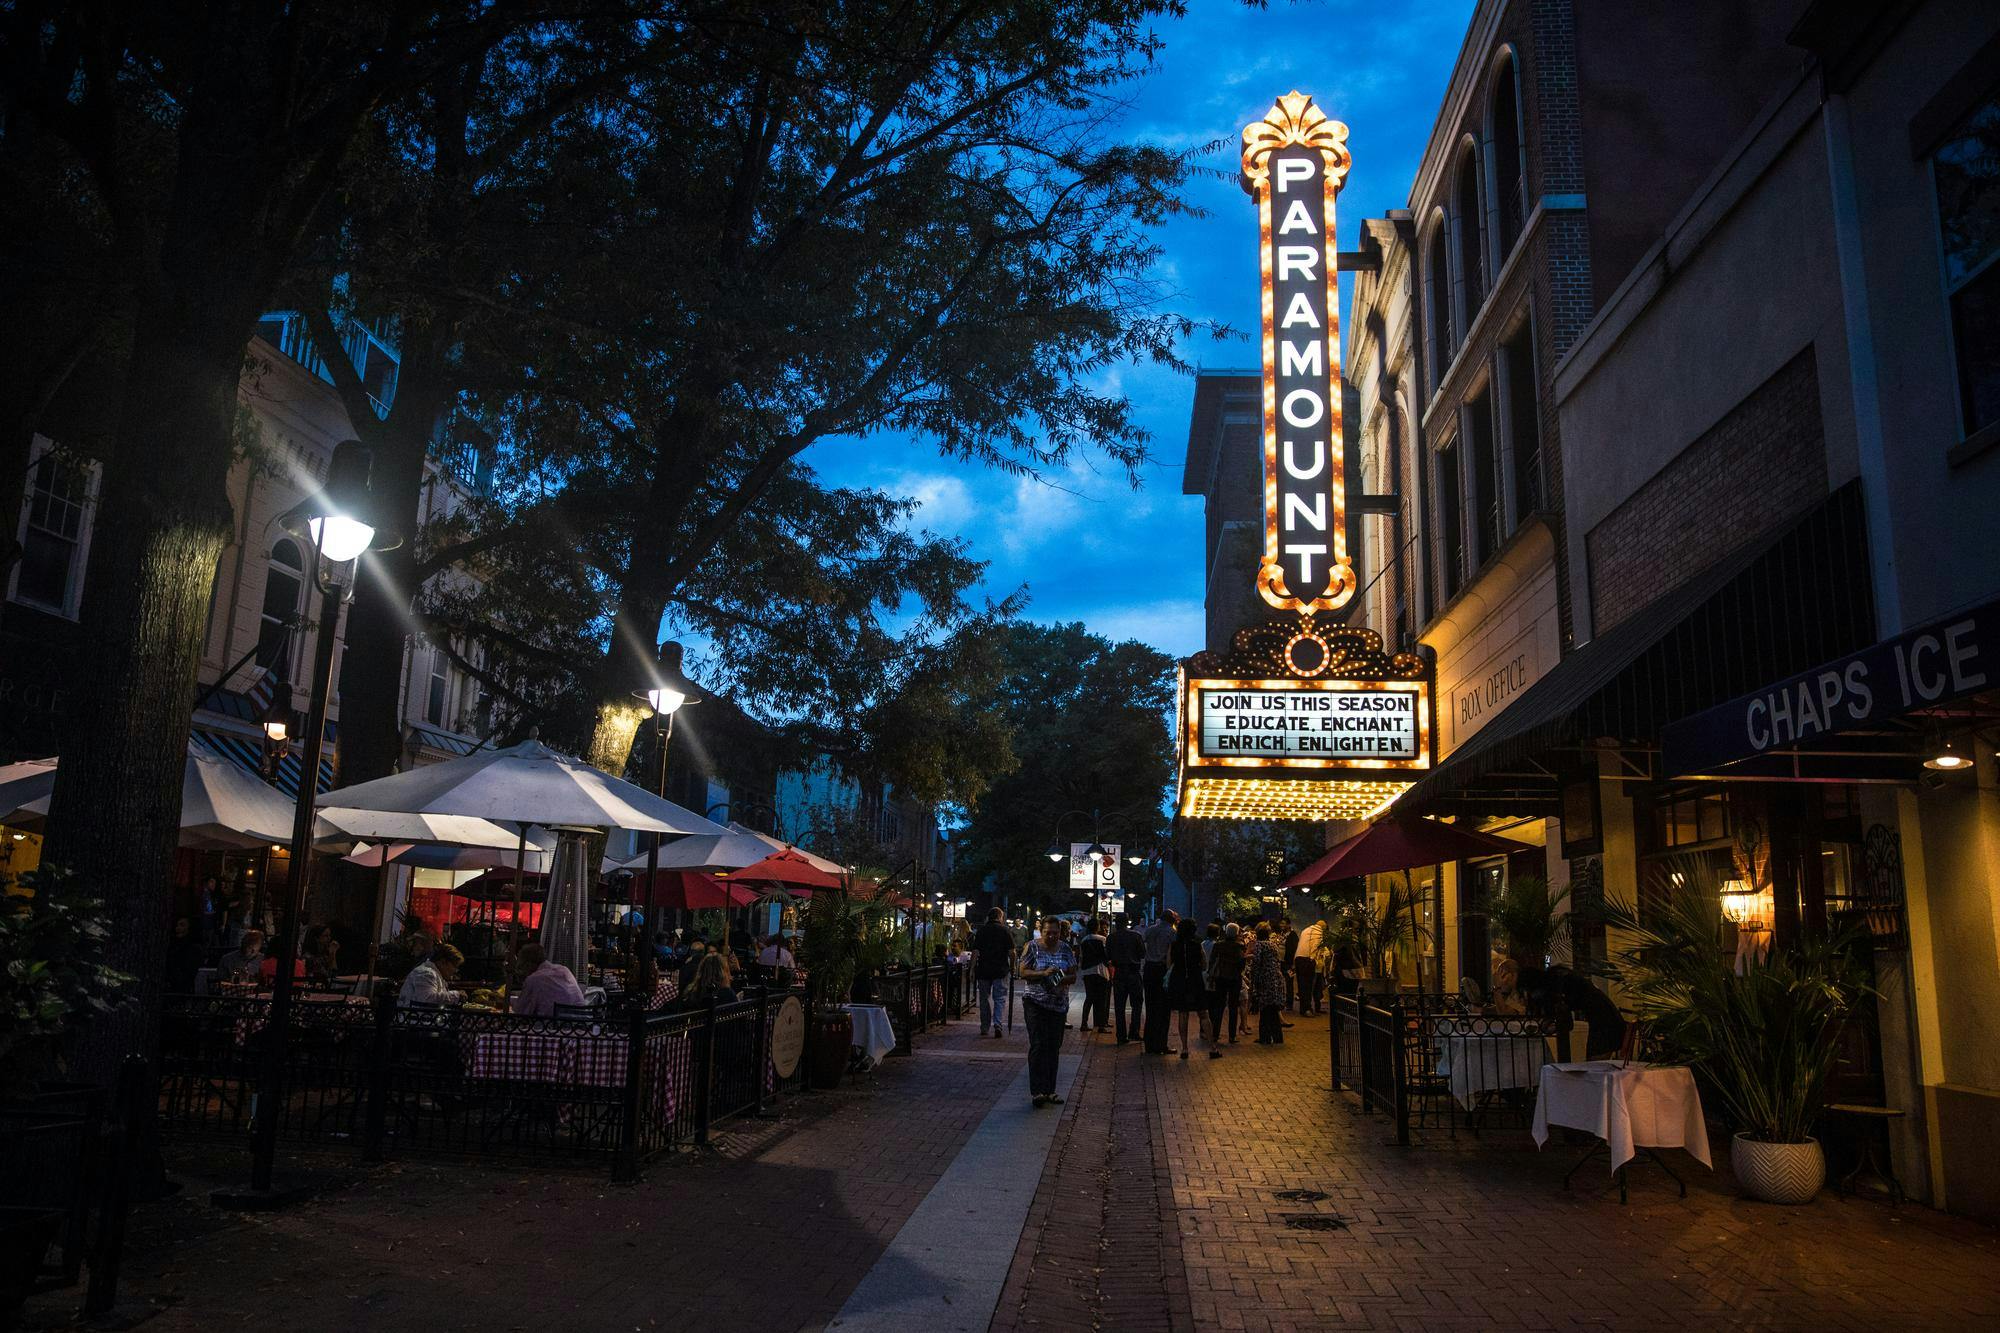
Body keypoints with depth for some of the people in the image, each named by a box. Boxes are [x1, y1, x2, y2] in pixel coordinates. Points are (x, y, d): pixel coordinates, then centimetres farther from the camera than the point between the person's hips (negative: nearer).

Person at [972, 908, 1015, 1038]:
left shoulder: (981, 931, 3)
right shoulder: (1005, 931, -2)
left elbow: (975, 952, -2)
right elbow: (1011, 952, -6)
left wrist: (972, 969, 0)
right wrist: (1012, 966, 9)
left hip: (983, 970, 2)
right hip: (1000, 969, -2)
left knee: (984, 998, 12)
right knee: (999, 998, 4)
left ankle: (984, 1027, 16)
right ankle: (997, 1024, -11)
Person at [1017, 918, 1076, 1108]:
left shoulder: (1066, 950, 6)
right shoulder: (1032, 948, -4)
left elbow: (1073, 975, 7)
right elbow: (1023, 973, -8)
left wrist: (1062, 979, -15)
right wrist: (1043, 973, -22)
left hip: (1059, 1004, 4)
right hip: (1036, 1003, -4)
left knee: (1054, 1048, 8)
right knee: (1038, 1046, -11)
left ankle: (1050, 1090, 16)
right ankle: (1038, 1091, -12)